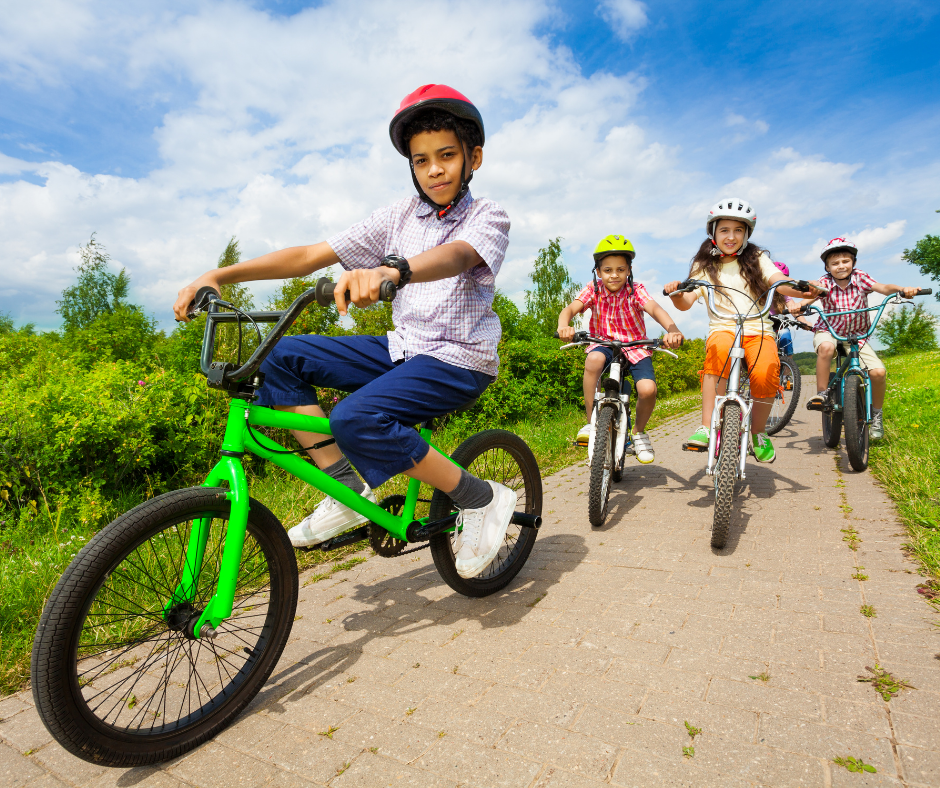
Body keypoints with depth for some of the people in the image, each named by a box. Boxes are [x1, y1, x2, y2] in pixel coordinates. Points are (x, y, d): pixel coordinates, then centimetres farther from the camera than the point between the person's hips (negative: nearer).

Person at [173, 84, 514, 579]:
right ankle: (349, 490, -3)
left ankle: (482, 500, -12)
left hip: (460, 360, -6)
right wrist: (220, 275, -7)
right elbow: (310, 256, 2)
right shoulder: (400, 216, 8)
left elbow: (457, 256, -31)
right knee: (284, 357, -4)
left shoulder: (487, 217, -5)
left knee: (356, 418, -30)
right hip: (402, 348, 7)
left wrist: (392, 270, -53)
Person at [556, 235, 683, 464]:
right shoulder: (593, 291, -7)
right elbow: (570, 308, -23)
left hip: (635, 346, 0)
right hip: (604, 343, 0)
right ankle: (592, 422, -22)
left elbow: (654, 309, -28)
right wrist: (563, 325, -48)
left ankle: (639, 432, 8)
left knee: (647, 389, -25)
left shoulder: (636, 291, -9)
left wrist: (672, 329, -49)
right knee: (593, 360, -37)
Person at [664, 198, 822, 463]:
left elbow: (779, 282, -4)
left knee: (765, 374, -30)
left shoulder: (756, 259, 13)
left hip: (758, 331, 1)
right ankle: (706, 427, -35)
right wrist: (676, 293, -24)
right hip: (722, 329, -1)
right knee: (719, 348, -38)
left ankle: (758, 433, -1)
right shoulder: (705, 265, 12)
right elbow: (686, 302, -1)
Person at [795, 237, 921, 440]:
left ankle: (876, 413, 10)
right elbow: (811, 294, -25)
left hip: (857, 334, 2)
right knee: (826, 347, -40)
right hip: (829, 332, -2)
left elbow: (883, 288, -17)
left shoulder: (860, 278, -5)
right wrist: (798, 304, -47)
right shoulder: (825, 283, -8)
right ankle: (822, 393, -23)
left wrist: (902, 290, -38)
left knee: (878, 371, -15)